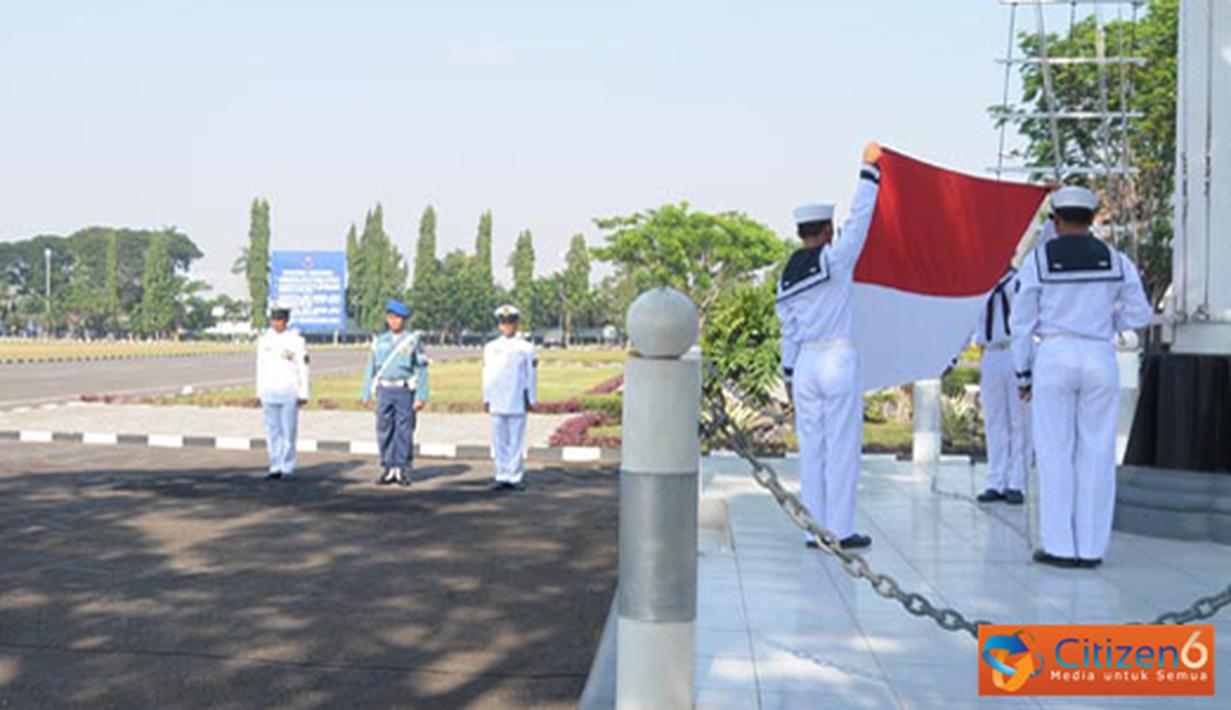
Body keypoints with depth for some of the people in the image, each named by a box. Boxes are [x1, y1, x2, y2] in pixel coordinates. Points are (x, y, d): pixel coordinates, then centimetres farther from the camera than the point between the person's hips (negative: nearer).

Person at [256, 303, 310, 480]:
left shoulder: (295, 340, -3)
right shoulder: (263, 340, 10)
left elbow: (303, 368, -3)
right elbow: (260, 367, 15)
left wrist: (303, 394, -7)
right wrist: (259, 393, 13)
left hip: (289, 392, -4)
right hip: (269, 392, 4)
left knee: (289, 432, -1)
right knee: (272, 432, 4)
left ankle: (287, 467, 7)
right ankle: (275, 468, 10)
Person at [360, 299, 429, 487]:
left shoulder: (413, 340, 1)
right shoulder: (380, 341, 11)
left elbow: (421, 370, -2)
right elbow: (371, 368, 14)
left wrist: (421, 396, -9)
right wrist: (366, 394, 8)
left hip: (405, 391, -3)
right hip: (384, 391, 3)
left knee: (404, 431, -2)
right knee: (384, 431, 3)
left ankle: (403, 470, 5)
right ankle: (388, 469, 11)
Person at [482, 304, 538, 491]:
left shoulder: (525, 348, 4)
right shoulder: (490, 348, 11)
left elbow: (531, 376, 5)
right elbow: (487, 375, 12)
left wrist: (531, 400, 3)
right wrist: (486, 399, 9)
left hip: (517, 403, -2)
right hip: (497, 403, 2)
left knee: (517, 441, -2)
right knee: (499, 441, 4)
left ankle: (516, 477, 2)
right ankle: (502, 477, 10)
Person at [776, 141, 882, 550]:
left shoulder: (786, 277, 8)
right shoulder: (834, 260, -9)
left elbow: (788, 331, 12)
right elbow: (860, 219, -3)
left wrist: (789, 374, 17)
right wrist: (869, 168, 6)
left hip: (806, 362, 6)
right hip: (838, 359, -6)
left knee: (811, 447, 8)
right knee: (842, 446, 0)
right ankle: (840, 530, 2)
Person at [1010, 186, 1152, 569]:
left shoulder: (1038, 259, -2)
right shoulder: (1115, 260, 5)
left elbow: (1022, 322, -1)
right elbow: (1140, 314, 9)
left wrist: (1023, 374, 7)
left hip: (1054, 358, -2)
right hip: (1100, 359, 2)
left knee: (1055, 453, 2)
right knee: (1097, 454, 5)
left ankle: (1059, 547, 1)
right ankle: (1091, 547, 6)